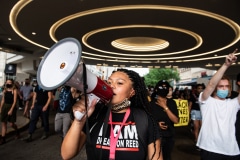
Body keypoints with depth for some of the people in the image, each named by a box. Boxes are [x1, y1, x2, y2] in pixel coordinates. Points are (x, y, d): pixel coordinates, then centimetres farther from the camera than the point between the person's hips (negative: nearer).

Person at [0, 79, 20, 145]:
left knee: (12, 124, -2)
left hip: (12, 107, -5)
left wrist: (11, 110, -18)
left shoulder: (14, 90, -8)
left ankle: (17, 131, 29)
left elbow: (14, 101, -12)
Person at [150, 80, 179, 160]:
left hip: (169, 136, 4)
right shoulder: (152, 103, -11)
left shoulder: (172, 102, -2)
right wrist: (156, 124, -20)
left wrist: (165, 107, -16)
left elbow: (176, 120, -11)